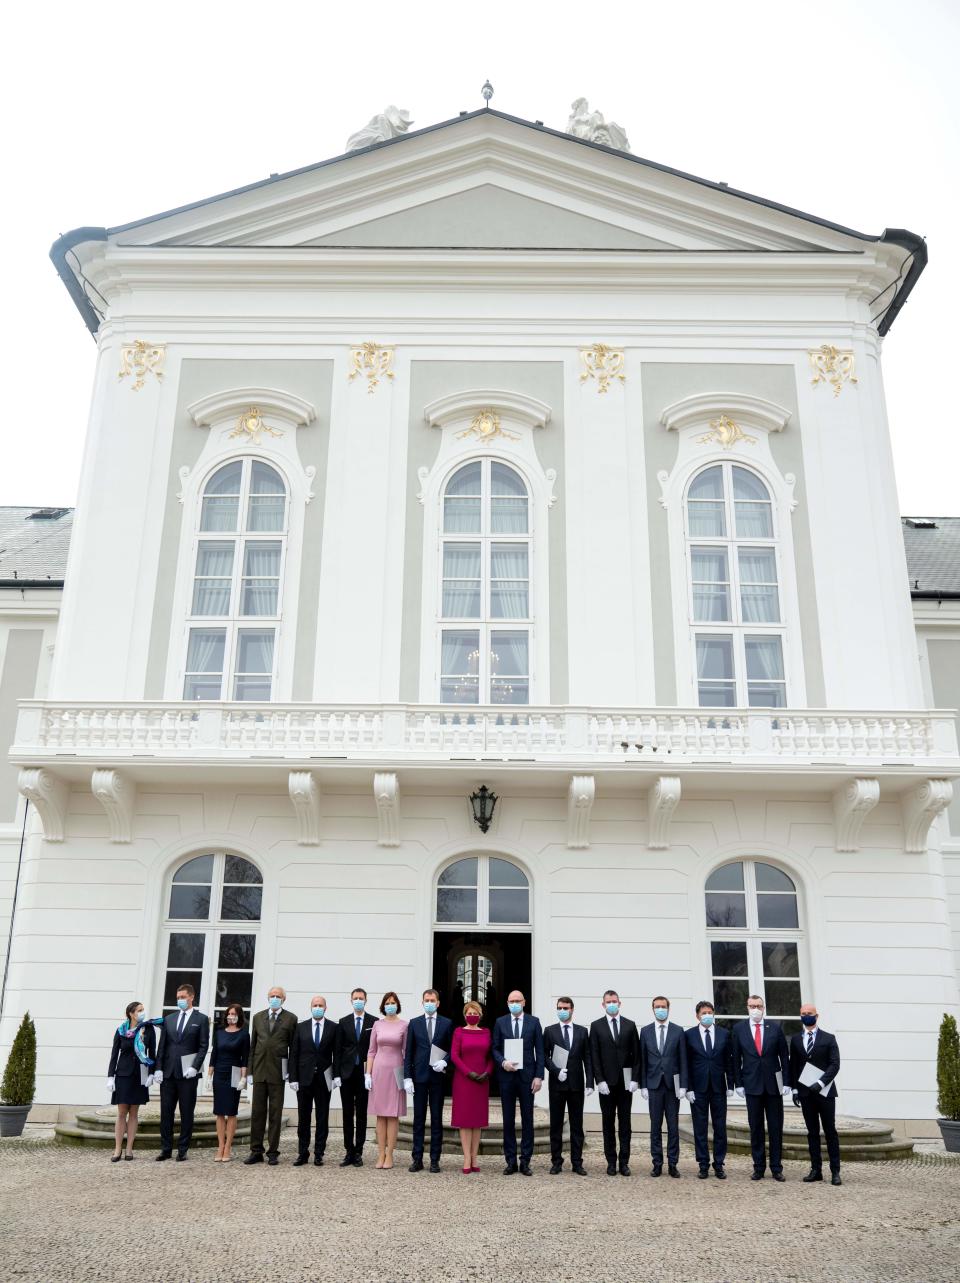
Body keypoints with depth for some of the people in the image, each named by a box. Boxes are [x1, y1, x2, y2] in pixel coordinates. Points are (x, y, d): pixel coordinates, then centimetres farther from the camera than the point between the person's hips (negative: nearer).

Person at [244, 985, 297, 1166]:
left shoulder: (291, 1019, 1)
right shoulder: (258, 1017, 11)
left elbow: (293, 1047, 0)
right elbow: (252, 1045, 12)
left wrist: (291, 1072, -5)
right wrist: (250, 1070, 7)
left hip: (278, 1071, -3)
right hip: (259, 1070, 3)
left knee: (275, 1113, 2)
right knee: (257, 1112, 6)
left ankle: (273, 1152, 9)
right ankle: (256, 1151, 13)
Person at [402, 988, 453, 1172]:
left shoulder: (447, 1023, 4)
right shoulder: (414, 1023, 5)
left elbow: (452, 1049, 6)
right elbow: (408, 1052, 3)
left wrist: (444, 1062, -13)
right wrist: (407, 1077, -3)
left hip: (438, 1076, 0)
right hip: (419, 1076, 0)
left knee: (436, 1119, 4)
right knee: (419, 1119, 4)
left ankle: (435, 1160, 9)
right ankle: (417, 1159, 9)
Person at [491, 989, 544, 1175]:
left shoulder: (534, 1022, 3)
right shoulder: (500, 1022, 5)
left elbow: (540, 1050, 1)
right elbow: (495, 1049, 6)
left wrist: (539, 1076, -6)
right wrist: (503, 1062, -14)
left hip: (527, 1076, -1)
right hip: (507, 1076, 1)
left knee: (527, 1119, 3)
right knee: (508, 1120, 5)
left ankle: (525, 1162, 10)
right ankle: (510, 1161, 13)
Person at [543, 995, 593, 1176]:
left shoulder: (582, 1031, 6)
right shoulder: (549, 1031, 3)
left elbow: (587, 1058, 4)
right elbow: (545, 1056, 0)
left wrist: (589, 1083, -3)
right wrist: (556, 1071, -15)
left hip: (576, 1084, 1)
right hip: (557, 1084, -1)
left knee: (577, 1125, 5)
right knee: (556, 1125, 5)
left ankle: (577, 1163, 11)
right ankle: (556, 1162, 12)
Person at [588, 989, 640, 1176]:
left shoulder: (630, 1025, 7)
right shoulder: (596, 1026, 2)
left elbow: (636, 1054, 5)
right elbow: (594, 1055, -1)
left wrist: (635, 1079, -4)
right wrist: (600, 1080, -9)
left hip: (626, 1082, 1)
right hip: (606, 1082, -1)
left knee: (625, 1122, 4)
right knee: (608, 1122, 4)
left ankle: (624, 1162, 8)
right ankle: (611, 1162, 10)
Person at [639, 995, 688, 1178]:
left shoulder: (678, 1031, 2)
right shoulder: (646, 1031, 5)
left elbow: (682, 1060, 1)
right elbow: (642, 1060, 5)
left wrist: (683, 1085, -4)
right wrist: (643, 1085, -1)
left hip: (672, 1084, -1)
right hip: (654, 1084, 1)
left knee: (673, 1126, 3)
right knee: (655, 1126, 4)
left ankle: (672, 1164, 10)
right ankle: (657, 1163, 11)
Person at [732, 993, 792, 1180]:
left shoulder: (775, 1028, 3)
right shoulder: (739, 1028, 2)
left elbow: (784, 1056, 4)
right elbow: (736, 1058, 4)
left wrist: (786, 1082, -2)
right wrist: (738, 1083, -2)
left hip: (774, 1084, 0)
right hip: (752, 1084, 0)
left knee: (776, 1128, 4)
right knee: (755, 1128, 5)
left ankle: (777, 1168, 13)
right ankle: (759, 1168, 13)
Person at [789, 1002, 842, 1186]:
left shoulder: (828, 1039, 1)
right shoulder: (796, 1040, 9)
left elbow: (835, 1064, -6)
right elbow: (793, 1066, 10)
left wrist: (821, 1083, -16)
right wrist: (794, 1089, 2)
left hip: (825, 1091, -3)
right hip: (805, 1092, 3)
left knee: (830, 1131, 1)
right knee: (812, 1132, 7)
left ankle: (835, 1171, 5)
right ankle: (816, 1170, 12)